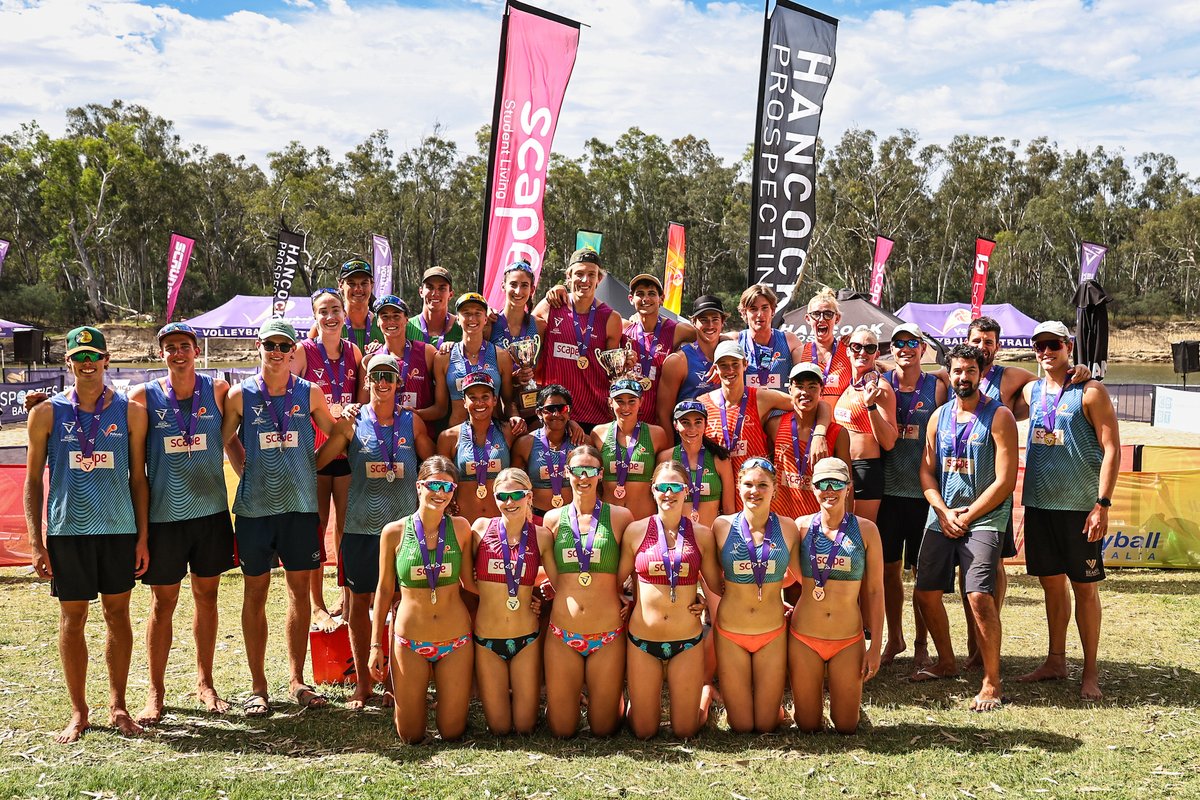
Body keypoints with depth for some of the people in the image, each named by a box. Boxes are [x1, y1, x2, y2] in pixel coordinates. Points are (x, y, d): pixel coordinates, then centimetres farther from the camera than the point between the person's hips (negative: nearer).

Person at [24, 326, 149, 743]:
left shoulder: (130, 412, 3)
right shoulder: (46, 413, 2)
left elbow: (138, 478, 7)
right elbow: (33, 481, 5)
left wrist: (143, 536, 3)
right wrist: (36, 542, -1)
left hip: (120, 529, 1)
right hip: (67, 531, 0)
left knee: (117, 613, 8)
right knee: (72, 618, 5)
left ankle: (117, 706, 20)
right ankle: (79, 711, 17)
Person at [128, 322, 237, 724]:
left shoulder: (217, 390, 0)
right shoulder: (144, 397, -3)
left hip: (211, 510, 1)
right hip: (163, 514, -1)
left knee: (206, 596, 12)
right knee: (163, 603, 5)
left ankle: (205, 683, 25)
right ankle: (156, 692, 18)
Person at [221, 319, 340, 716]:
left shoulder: (310, 394, 2)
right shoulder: (240, 395, -1)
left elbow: (335, 435, 12)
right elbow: (221, 441, 10)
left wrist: (308, 465, 6)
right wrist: (242, 470, 2)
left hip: (300, 504, 1)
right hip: (254, 506, -1)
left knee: (300, 588, 7)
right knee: (255, 592, 5)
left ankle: (297, 680, 18)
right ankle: (258, 686, 14)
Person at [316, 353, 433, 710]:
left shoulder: (412, 421, 4)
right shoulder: (352, 422, 1)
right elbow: (316, 461, 1)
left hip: (403, 524, 0)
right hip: (361, 527, 0)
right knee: (359, 603, 5)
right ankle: (362, 683, 18)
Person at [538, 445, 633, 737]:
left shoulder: (619, 517, -1)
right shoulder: (553, 519, 5)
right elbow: (554, 580, 10)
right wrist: (540, 542, -3)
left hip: (608, 636, -1)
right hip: (562, 635, 1)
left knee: (604, 728, 8)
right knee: (561, 729, 7)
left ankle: (615, 694, 38)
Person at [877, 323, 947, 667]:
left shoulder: (936, 387, 3)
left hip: (923, 492, -1)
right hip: (887, 490, 2)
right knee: (889, 567, 8)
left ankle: (921, 642, 18)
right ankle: (894, 639, 23)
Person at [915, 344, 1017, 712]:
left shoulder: (999, 416, -5)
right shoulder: (939, 416, 11)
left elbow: (1005, 480, -10)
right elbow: (926, 471, 11)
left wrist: (967, 516, -10)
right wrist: (944, 512, -4)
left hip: (984, 517, -6)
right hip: (941, 516, 6)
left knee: (979, 595, -18)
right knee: (926, 592, 7)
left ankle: (992, 682, -5)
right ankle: (946, 662, 29)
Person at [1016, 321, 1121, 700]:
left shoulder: (1090, 392, -7)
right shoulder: (1031, 391, 8)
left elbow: (1112, 449, -10)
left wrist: (1102, 504, -15)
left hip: (1079, 506, -5)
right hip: (1038, 504, 5)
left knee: (1084, 587, 2)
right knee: (1052, 583, 13)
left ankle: (1090, 671, 12)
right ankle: (1056, 661, 25)